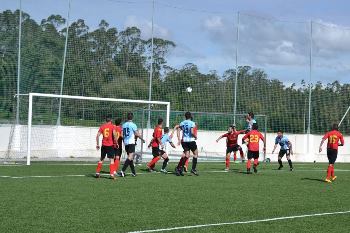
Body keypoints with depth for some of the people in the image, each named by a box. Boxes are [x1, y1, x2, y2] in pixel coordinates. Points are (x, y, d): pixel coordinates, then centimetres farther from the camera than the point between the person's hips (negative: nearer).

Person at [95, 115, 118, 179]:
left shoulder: (102, 126, 6)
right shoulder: (112, 126, -4)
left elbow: (97, 135, 3)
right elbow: (114, 134, -17)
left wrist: (97, 144, 10)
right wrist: (116, 142, -6)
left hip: (104, 145, 4)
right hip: (110, 145, -4)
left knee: (101, 159, 16)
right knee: (111, 159, -1)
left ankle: (97, 173, 18)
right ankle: (112, 174, -9)